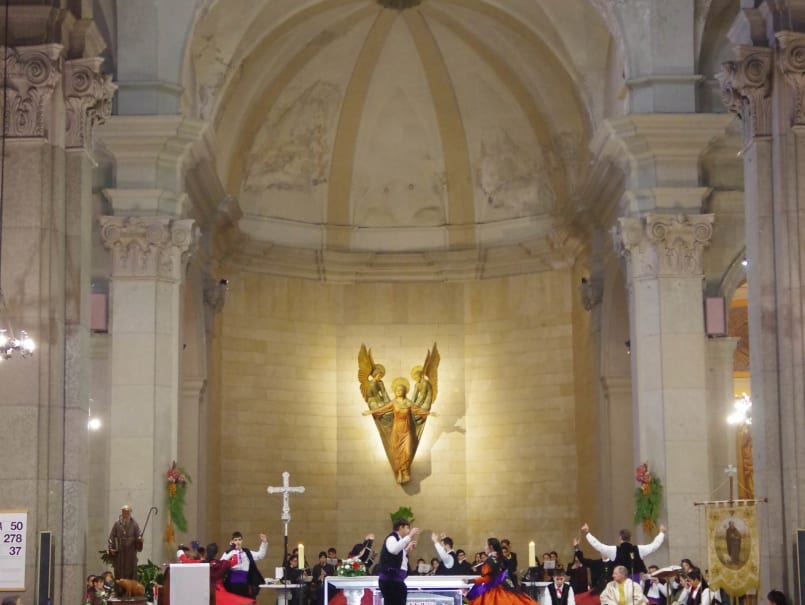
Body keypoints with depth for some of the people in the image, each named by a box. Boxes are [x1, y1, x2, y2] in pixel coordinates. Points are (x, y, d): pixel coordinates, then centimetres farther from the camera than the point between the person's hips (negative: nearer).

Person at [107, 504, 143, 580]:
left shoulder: (134, 524, 2)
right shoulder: (117, 524, 3)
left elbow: (138, 537, 0)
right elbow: (111, 537, 2)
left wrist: (140, 539, -23)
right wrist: (111, 548, -9)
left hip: (131, 553, 0)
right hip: (119, 553, 0)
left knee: (131, 572, -2)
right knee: (119, 573, 0)